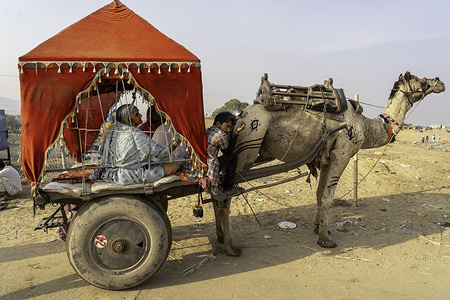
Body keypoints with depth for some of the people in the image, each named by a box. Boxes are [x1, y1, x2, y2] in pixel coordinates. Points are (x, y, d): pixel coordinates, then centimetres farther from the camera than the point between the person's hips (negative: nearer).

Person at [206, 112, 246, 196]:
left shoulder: (208, 130, 13)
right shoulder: (221, 135, -13)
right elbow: (228, 151, 4)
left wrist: (235, 132, 17)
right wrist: (236, 133, 4)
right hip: (207, 171, -9)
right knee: (233, 157, 8)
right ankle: (228, 189, 16)